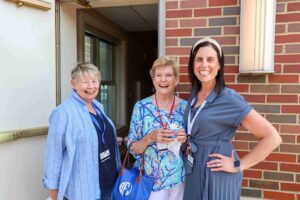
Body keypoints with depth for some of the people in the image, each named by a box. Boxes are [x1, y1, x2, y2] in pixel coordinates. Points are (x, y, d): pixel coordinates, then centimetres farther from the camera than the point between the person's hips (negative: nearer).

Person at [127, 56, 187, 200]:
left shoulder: (185, 107, -5)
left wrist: (185, 140, -17)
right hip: (147, 179, -1)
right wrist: (151, 137, -24)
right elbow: (132, 148, -7)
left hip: (178, 179, 2)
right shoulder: (141, 107, -9)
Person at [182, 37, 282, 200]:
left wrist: (238, 166, -16)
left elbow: (272, 137, -19)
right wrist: (184, 142, 0)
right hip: (193, 173, 6)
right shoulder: (194, 95, 2)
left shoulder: (229, 98, -18)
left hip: (216, 175, -6)